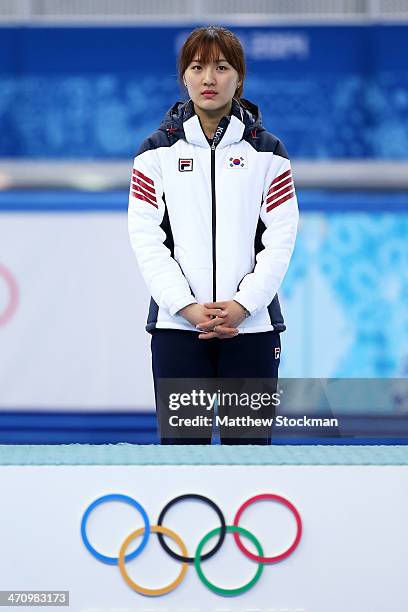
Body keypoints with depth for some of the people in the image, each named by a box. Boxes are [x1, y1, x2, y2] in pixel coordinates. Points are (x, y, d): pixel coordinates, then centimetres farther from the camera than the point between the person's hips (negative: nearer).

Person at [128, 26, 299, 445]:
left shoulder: (267, 152, 5)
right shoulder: (157, 151, 5)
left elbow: (280, 239, 0)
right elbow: (146, 238, -1)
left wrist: (242, 305, -13)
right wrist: (187, 307, -12)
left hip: (252, 325, 0)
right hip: (176, 325, 0)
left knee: (248, 444, 3)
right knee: (181, 446, 1)